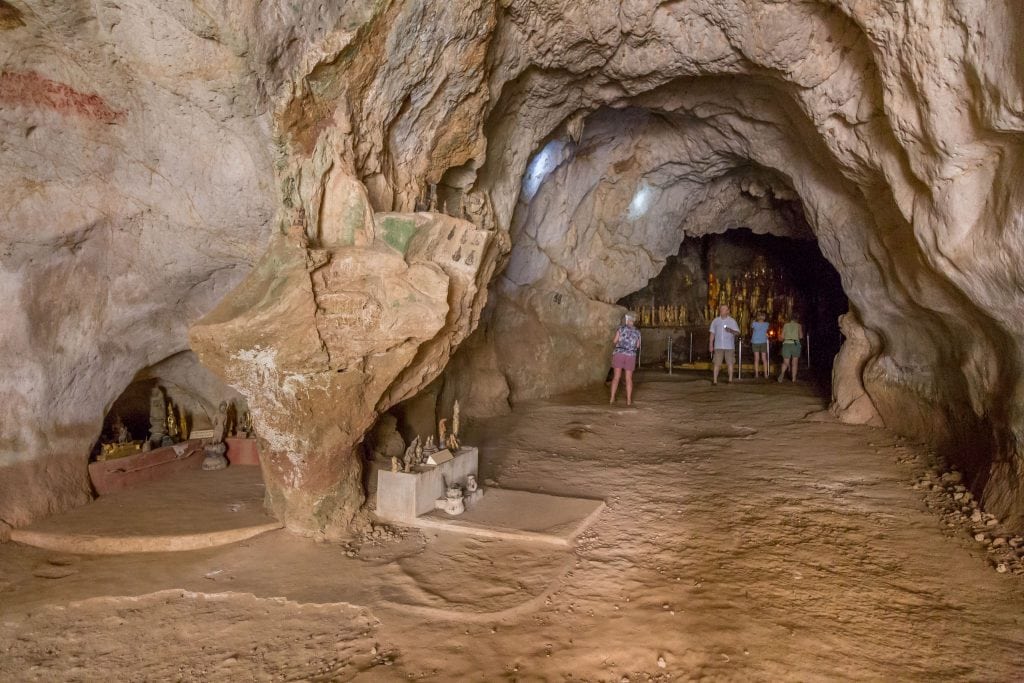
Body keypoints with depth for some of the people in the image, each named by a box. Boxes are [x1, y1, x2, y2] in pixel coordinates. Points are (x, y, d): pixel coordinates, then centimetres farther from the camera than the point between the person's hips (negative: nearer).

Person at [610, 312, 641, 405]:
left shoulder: (621, 328, 0)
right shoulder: (637, 332, 8)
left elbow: (615, 341, -2)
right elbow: (637, 346, 16)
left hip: (619, 354, -1)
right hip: (630, 356, 1)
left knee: (616, 377, 4)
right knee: (629, 378, 6)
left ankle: (612, 398, -1)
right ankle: (629, 400, 1)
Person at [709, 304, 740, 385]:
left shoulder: (732, 321, 3)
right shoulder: (715, 321, 7)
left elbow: (737, 332, 0)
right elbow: (712, 334, 9)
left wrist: (731, 331, -22)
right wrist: (710, 345, 4)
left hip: (729, 347, 0)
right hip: (718, 346, 1)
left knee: (730, 363, 3)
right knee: (716, 363, -4)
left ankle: (730, 380, 12)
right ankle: (715, 380, -2)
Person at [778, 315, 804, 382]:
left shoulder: (785, 325, 10)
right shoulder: (798, 325, 6)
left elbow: (782, 336, 7)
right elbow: (801, 336, 1)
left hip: (786, 344, 1)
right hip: (795, 344, -1)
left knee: (785, 363, 2)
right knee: (794, 363, 11)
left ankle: (782, 373, -27)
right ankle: (793, 378, 9)